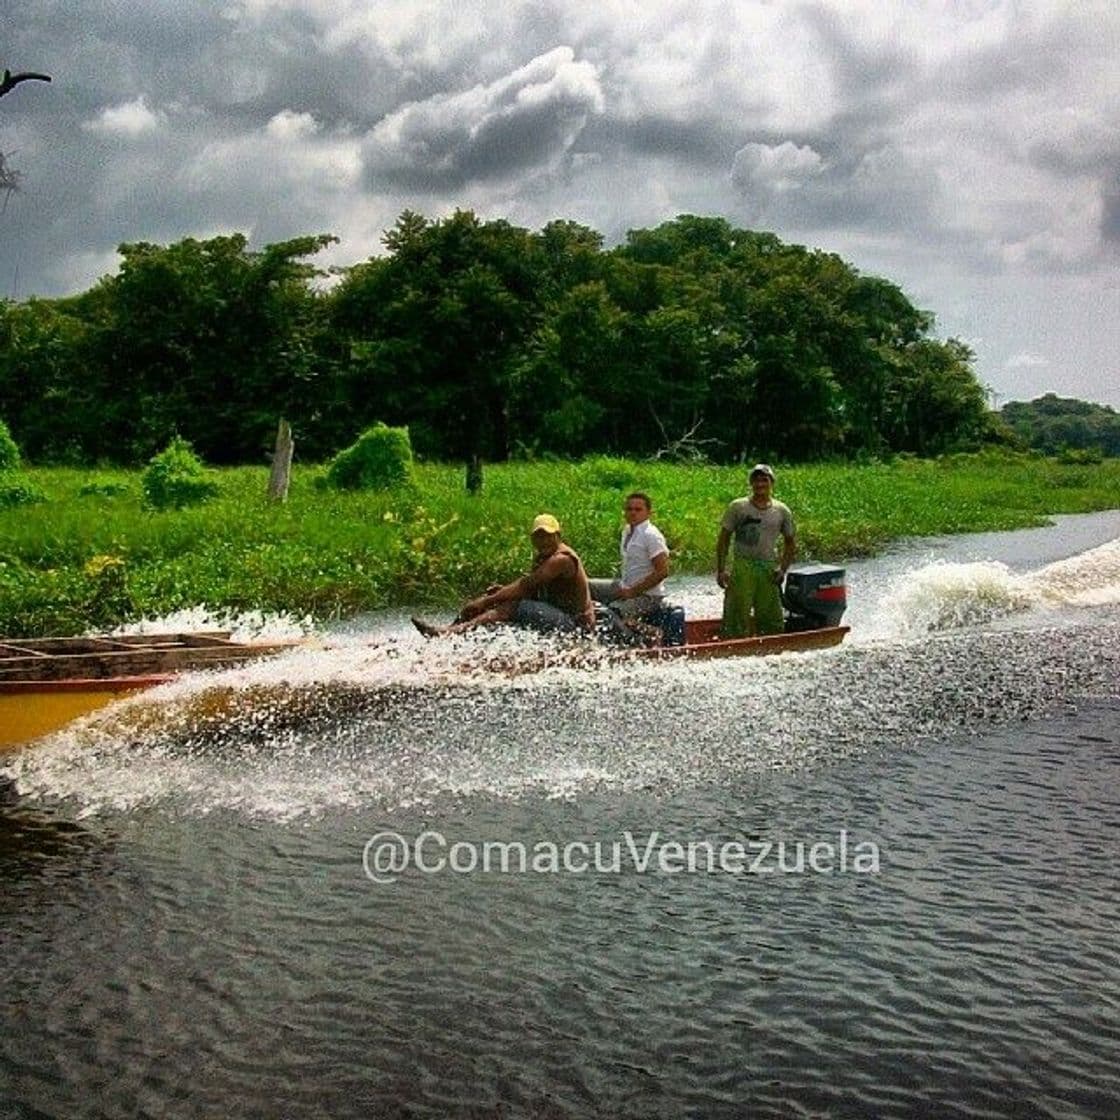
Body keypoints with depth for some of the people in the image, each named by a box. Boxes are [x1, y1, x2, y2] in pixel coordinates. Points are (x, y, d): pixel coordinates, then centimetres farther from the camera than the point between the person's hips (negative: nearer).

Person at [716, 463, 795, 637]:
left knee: (773, 619, 6)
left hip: (769, 569, 3)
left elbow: (790, 543, 17)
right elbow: (723, 539, 3)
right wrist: (721, 570, -6)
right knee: (737, 616, -6)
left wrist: (783, 569, 2)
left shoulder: (782, 511, 9)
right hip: (742, 567, -3)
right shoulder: (737, 507, 2)